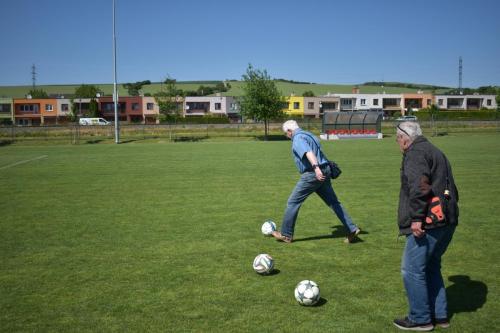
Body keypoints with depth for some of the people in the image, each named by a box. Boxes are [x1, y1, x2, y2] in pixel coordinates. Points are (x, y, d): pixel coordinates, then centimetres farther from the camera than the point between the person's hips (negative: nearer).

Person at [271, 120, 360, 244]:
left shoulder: (298, 138, -10)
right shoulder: (309, 135, 20)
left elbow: (308, 153, -29)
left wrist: (316, 168, -42)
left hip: (312, 174, -9)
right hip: (323, 172, 9)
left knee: (293, 202, 2)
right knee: (333, 202, 12)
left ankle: (286, 235, 10)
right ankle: (352, 229, 10)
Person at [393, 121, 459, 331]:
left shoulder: (415, 153, -9)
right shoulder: (436, 152, 21)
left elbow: (419, 186, -24)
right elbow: (451, 189, 24)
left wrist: (417, 218, -23)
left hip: (427, 223, -10)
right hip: (447, 221, 10)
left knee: (412, 270, 0)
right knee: (431, 267, 21)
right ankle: (440, 315, 27)